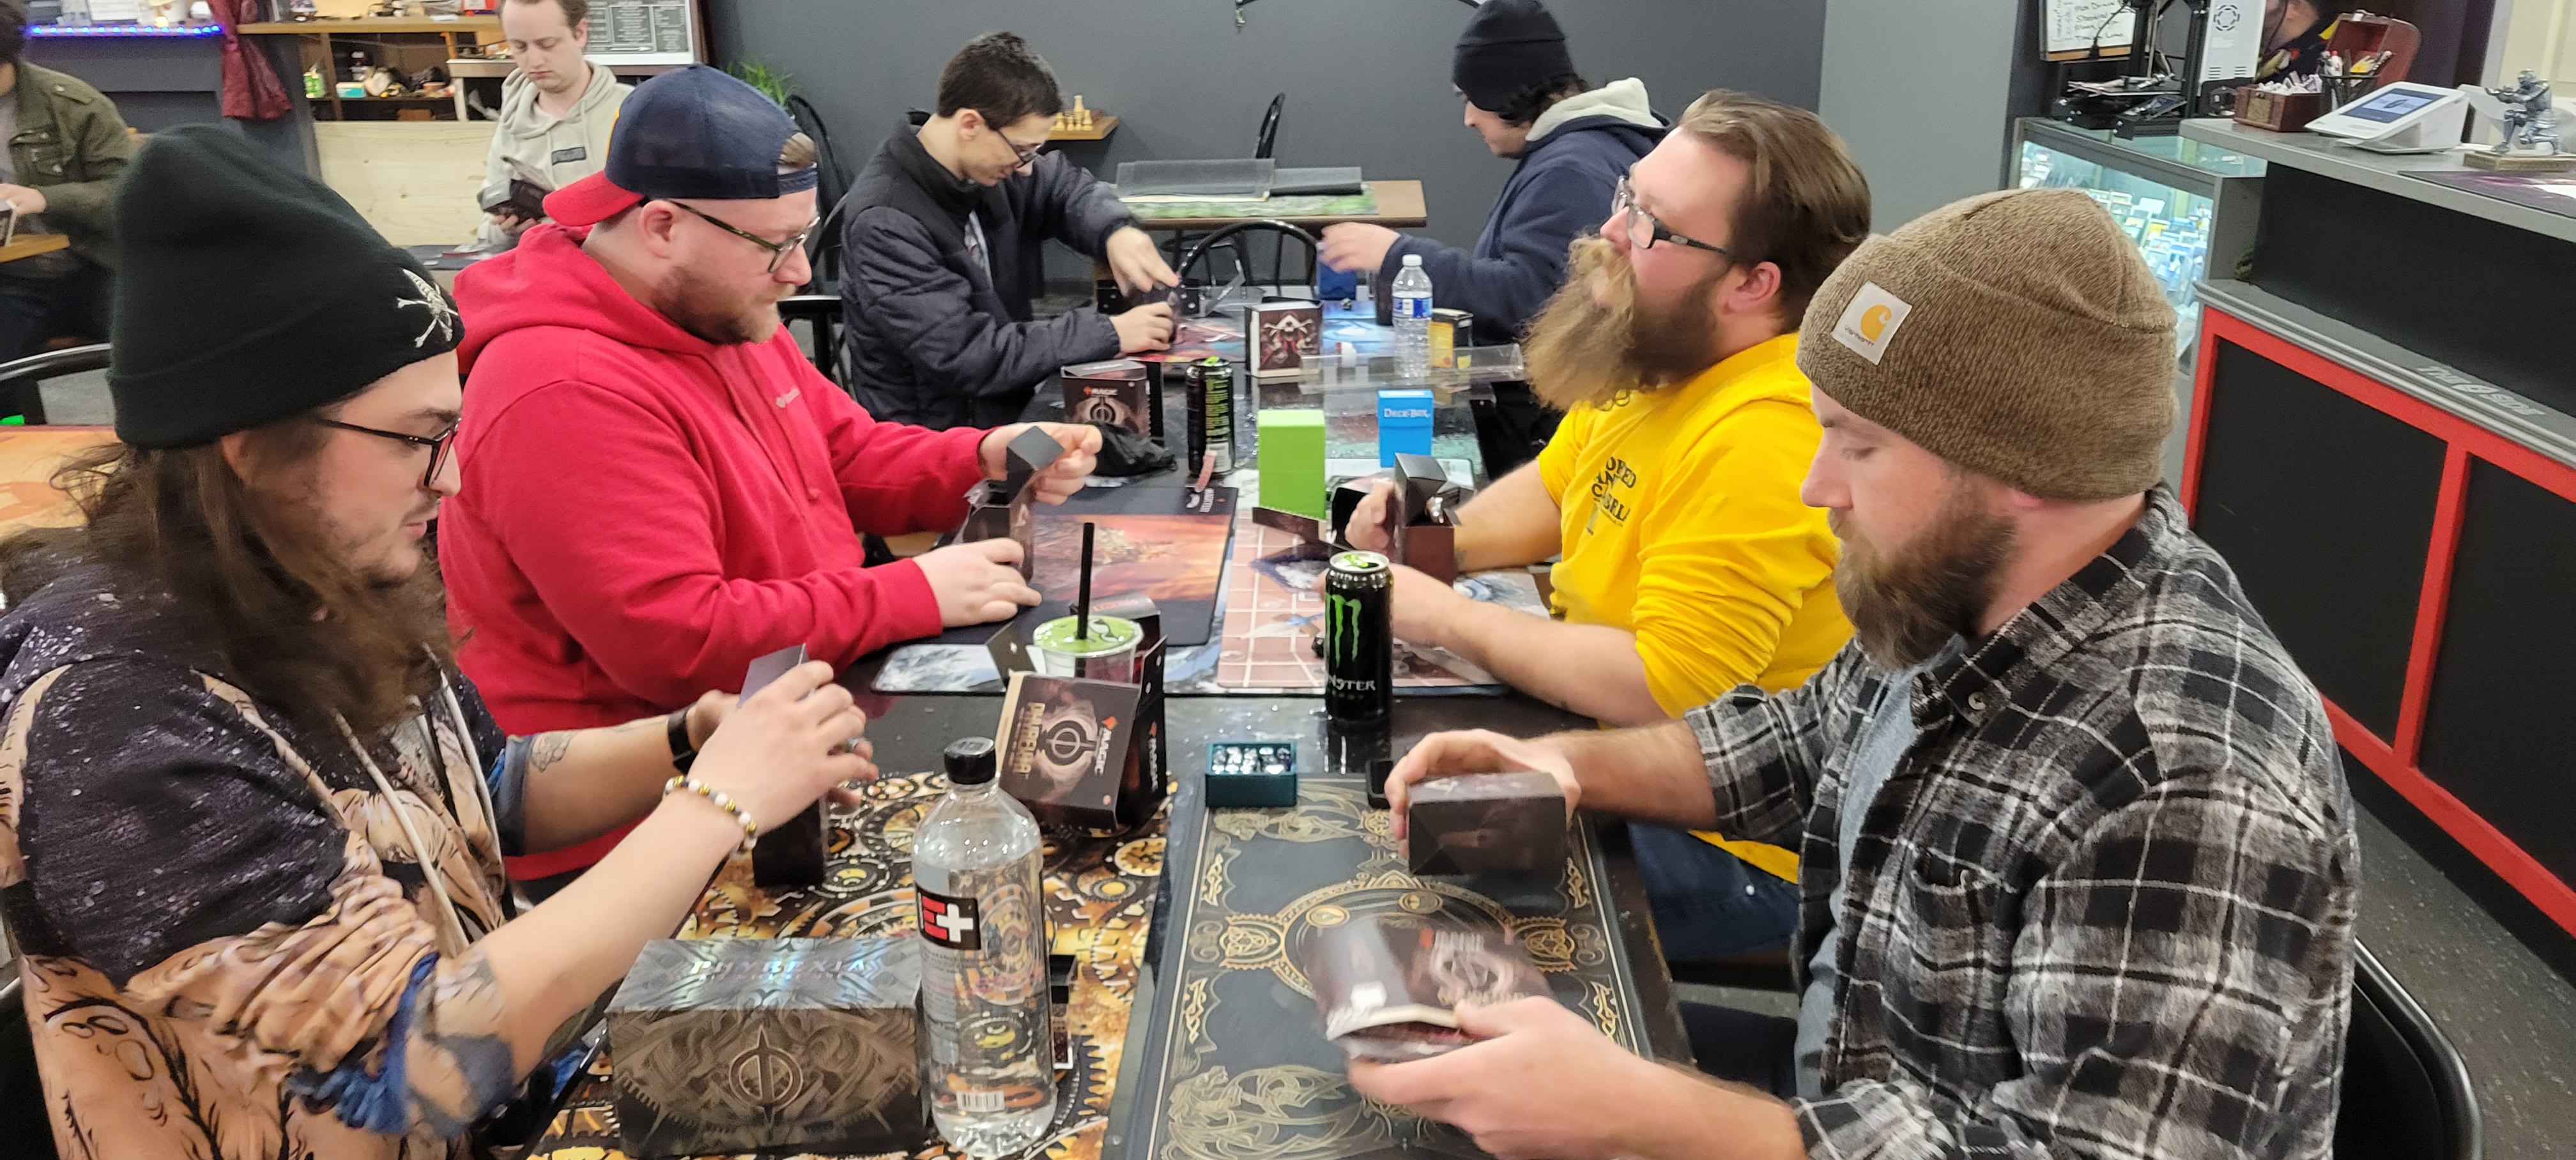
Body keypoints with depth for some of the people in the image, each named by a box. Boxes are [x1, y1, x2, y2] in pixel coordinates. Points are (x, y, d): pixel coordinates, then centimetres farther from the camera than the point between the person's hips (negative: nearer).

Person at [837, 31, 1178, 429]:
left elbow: (1068, 186, 17)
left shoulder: (985, 160, 0)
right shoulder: (885, 224, -23)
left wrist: (1116, 232, -7)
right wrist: (1109, 335, -25)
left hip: (1013, 405, 8)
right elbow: (965, 356, -26)